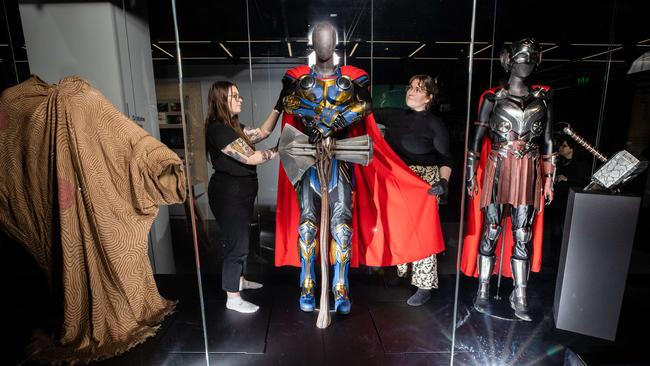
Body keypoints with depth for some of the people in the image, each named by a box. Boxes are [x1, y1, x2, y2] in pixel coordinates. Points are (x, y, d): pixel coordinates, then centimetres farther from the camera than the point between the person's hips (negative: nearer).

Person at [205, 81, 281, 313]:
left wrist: (278, 108, 4)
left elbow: (262, 132, 11)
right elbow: (250, 157, -23)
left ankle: (239, 280, 42)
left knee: (240, 239, 22)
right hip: (228, 195, -10)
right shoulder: (218, 129, -20)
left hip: (239, 193, 10)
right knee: (236, 243, 0)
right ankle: (233, 298, 16)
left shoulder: (232, 126, 11)